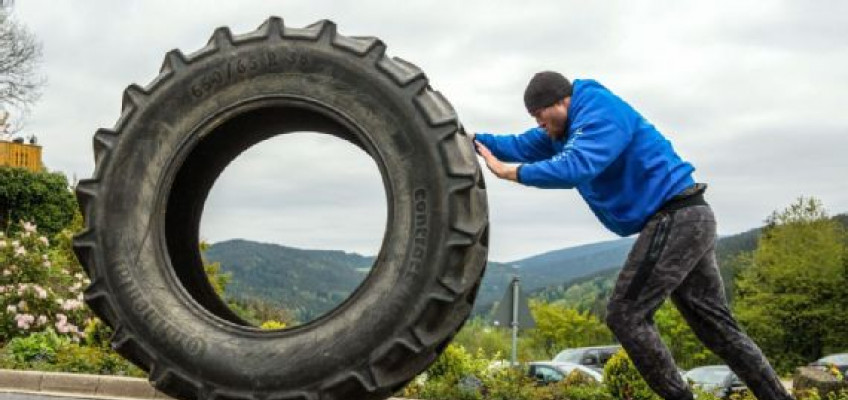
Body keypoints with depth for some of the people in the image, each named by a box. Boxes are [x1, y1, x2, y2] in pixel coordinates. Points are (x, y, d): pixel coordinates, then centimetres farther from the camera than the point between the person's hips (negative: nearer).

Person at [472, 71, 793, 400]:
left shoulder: (599, 111, -14)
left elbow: (577, 166, -29)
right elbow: (523, 146, 16)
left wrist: (511, 172, -28)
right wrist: (475, 140, 7)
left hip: (675, 220, -11)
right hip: (688, 220, 11)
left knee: (625, 315, -9)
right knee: (717, 326, 12)